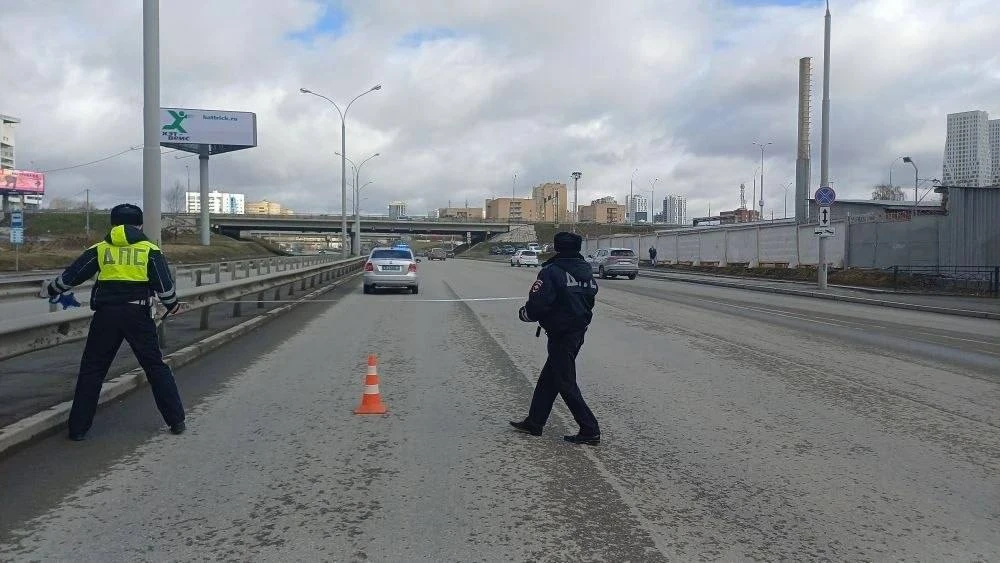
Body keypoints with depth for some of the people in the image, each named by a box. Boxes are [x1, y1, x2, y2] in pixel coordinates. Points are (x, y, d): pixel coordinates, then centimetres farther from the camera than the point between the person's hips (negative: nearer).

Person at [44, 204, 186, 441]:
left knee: (92, 369, 12)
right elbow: (164, 284, -2)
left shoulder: (100, 249, 9)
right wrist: (172, 304, 16)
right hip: (137, 314, -1)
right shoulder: (149, 249, 4)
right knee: (156, 367, 8)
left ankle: (78, 427, 13)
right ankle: (176, 420, 7)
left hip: (106, 316, 1)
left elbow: (72, 274, 12)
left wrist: (53, 289, 31)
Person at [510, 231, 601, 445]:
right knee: (548, 379, 17)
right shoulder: (586, 271, 8)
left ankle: (590, 430, 2)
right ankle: (534, 422, 26)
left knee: (566, 384, 0)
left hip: (560, 335, -8)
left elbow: (537, 305, -20)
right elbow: (590, 298, 13)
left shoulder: (552, 271, -17)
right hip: (578, 332, 9)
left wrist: (524, 313, 0)